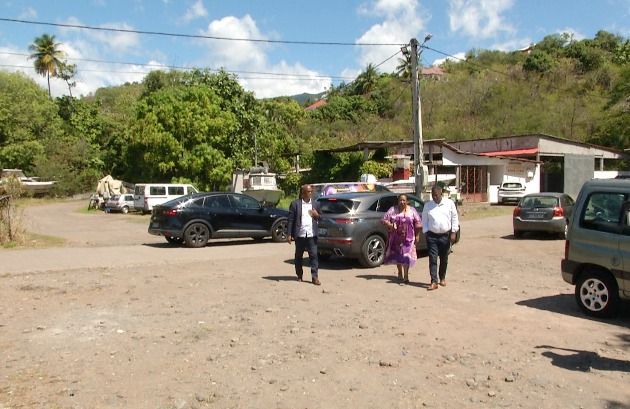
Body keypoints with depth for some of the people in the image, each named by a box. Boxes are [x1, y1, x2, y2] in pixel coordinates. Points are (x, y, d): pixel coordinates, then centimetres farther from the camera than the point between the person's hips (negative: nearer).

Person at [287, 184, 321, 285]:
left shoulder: (315, 204, 10)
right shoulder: (295, 204, 0)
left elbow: (320, 219, 17)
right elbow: (291, 220, -1)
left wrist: (317, 215, -7)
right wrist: (289, 234, -6)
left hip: (311, 235, 1)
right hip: (299, 234, -1)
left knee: (314, 255, -4)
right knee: (299, 256, 9)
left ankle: (315, 277, -2)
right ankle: (299, 276, 23)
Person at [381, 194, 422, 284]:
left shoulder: (412, 210, 3)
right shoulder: (393, 210, 0)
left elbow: (418, 224, 5)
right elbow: (384, 220, -3)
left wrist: (417, 235, 1)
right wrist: (391, 225, -22)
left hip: (408, 237, -1)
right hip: (396, 237, 2)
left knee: (406, 255, -9)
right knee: (397, 254, 11)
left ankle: (406, 276, -8)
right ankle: (400, 272, 31)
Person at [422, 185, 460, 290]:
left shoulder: (449, 203, 1)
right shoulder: (427, 205, 4)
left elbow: (454, 218, 4)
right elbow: (424, 220, 9)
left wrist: (453, 232, -2)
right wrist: (426, 232, 0)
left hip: (445, 236, 0)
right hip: (432, 236, 0)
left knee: (444, 259, 12)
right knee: (432, 259, -7)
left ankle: (442, 278, 31)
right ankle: (434, 282, -8)